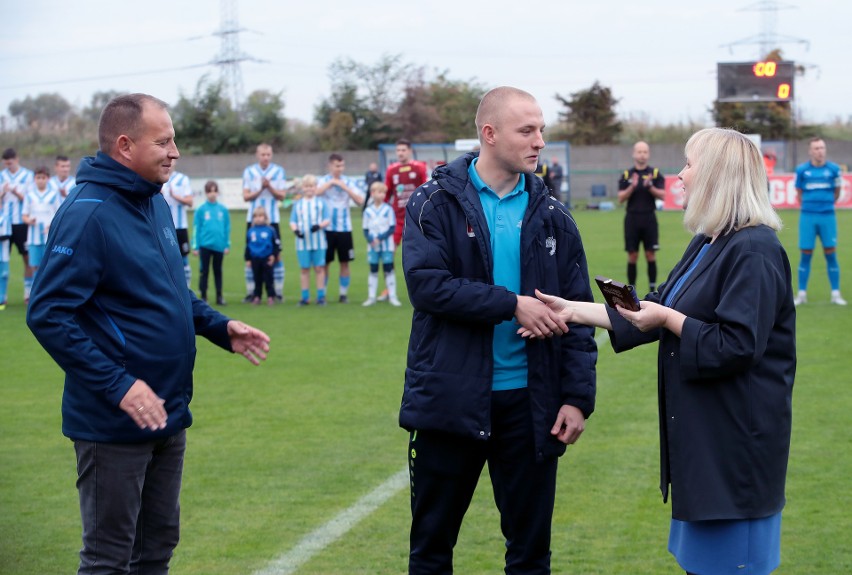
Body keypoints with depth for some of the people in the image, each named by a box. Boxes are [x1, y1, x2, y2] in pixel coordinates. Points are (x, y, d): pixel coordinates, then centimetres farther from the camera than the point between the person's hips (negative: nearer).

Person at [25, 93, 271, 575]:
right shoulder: (87, 214, -18)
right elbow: (48, 315, -22)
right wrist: (118, 386, -25)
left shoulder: (156, 204, 9)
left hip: (168, 418, 9)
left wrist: (221, 328, 8)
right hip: (113, 423, -8)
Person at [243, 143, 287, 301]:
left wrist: (270, 187, -17)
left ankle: (278, 291, 3)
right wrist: (260, 189, -14)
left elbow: (282, 196, -1)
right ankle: (250, 291, 6)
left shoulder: (279, 171, 2)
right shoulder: (249, 172, 5)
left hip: (272, 218, -1)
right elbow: (246, 196, 1)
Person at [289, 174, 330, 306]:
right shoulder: (298, 204, 6)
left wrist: (319, 225, -21)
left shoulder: (321, 203, 2)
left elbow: (327, 219, -2)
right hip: (302, 242, 1)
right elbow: (292, 221, 5)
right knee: (304, 269, 5)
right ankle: (305, 297, 11)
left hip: (319, 242, -1)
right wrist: (295, 230, -15)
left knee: (319, 268, 2)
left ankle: (321, 296, 7)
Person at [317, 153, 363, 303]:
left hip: (344, 228, 1)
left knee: (345, 262, 3)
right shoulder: (323, 181, 1)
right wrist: (330, 183, -15)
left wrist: (345, 188, -11)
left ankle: (344, 293, 11)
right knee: (325, 262, 1)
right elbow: (315, 193, -19)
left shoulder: (349, 182, 6)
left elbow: (360, 201, -4)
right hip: (327, 228, -1)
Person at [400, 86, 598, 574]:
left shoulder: (552, 216, 6)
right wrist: (512, 305, -21)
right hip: (451, 399, -2)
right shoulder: (436, 204, -3)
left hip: (529, 401, 2)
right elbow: (426, 282, -17)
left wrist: (579, 396, -4)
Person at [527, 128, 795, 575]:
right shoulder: (709, 244, 12)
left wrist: (667, 319, -17)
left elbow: (737, 348, -24)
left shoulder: (754, 252, -19)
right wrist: (575, 311, 11)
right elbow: (658, 312, 15)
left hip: (735, 443, -10)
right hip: (702, 435, 10)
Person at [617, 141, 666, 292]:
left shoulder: (656, 174, 5)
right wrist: (632, 187, -17)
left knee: (651, 255, -1)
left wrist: (650, 186, -21)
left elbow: (662, 195, -4)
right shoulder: (626, 175, 6)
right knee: (632, 256, 1)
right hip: (632, 218, 0)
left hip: (649, 218, 0)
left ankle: (652, 289, 4)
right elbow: (621, 198, -1)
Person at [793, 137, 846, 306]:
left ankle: (835, 293, 6)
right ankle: (801, 293, 8)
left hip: (828, 217, 0)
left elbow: (837, 192, 13)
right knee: (806, 255, 2)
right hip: (808, 217, 0)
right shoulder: (802, 170, 0)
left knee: (830, 254, 0)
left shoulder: (833, 169, 0)